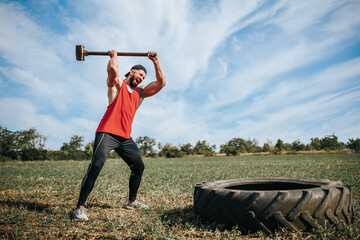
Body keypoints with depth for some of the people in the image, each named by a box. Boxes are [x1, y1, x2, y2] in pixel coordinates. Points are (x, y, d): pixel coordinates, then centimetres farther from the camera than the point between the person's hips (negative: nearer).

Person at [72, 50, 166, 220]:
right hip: (107, 133, -7)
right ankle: (80, 207, -17)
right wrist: (114, 56, 1)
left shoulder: (140, 93, 19)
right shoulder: (116, 84, 4)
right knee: (96, 166, -21)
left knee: (138, 167, 10)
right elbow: (112, 69, -18)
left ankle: (132, 201, 27)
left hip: (125, 137, 7)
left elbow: (161, 83, 11)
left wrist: (155, 61, 11)